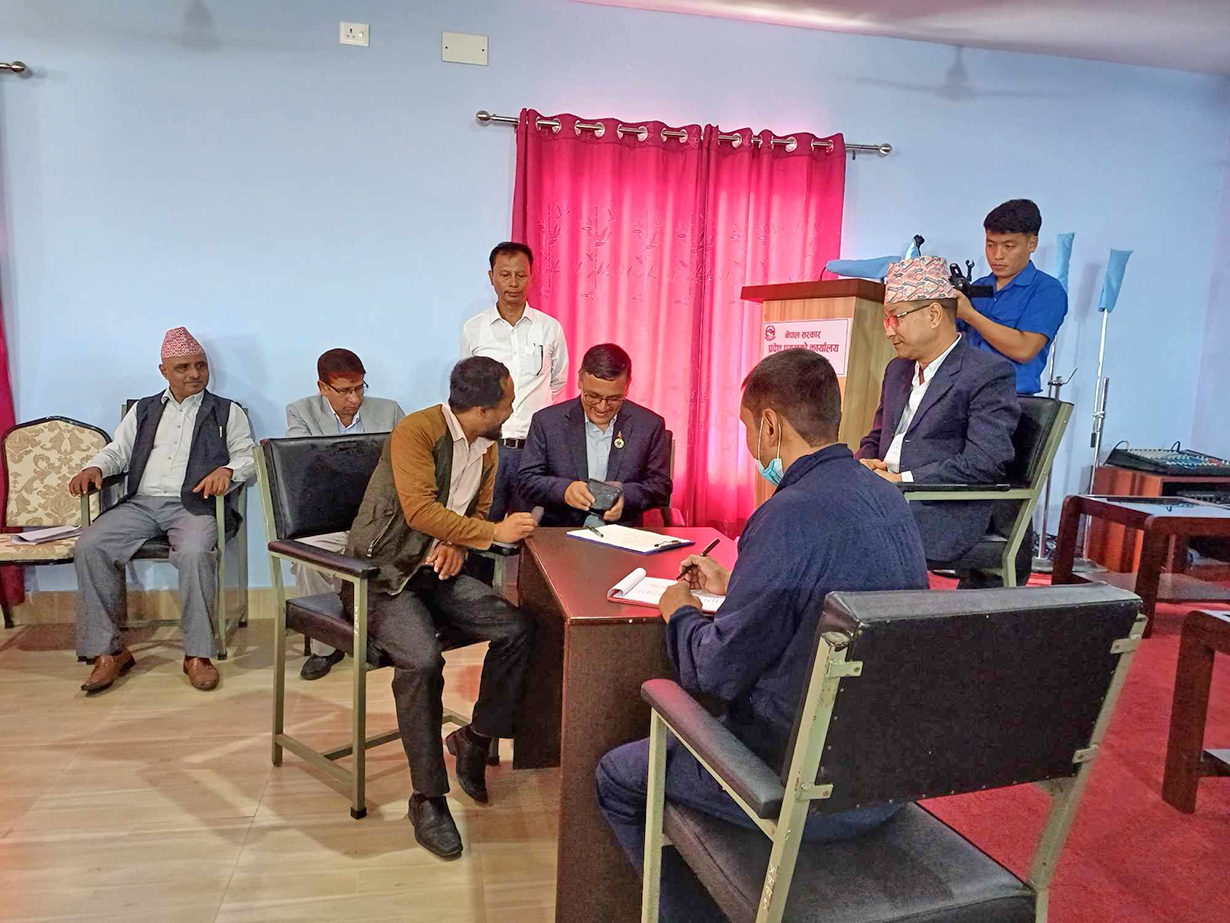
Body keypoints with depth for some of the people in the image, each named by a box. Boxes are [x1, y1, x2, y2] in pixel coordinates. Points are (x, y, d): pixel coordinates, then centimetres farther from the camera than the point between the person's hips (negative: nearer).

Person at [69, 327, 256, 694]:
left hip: (193, 505, -3)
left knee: (194, 552, -36)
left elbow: (249, 457, 7)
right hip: (140, 504, 4)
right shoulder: (143, 411, 25)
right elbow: (117, 451, 22)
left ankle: (197, 654, -25)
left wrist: (227, 470, -16)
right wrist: (95, 468, -1)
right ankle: (108, 651, -16)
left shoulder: (227, 413, 15)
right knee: (89, 547, -23)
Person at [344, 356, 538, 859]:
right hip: (382, 573, -7)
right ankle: (428, 799, -14)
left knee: (517, 628, -14)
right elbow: (419, 510, -27)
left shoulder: (486, 448, 9)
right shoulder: (416, 431, -17)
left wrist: (457, 545, -2)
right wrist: (494, 532, -26)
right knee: (422, 659, -31)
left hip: (436, 571, 7)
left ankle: (475, 741, 6)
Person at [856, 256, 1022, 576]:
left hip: (944, 514, -7)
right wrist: (864, 465, 2)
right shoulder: (897, 370, 21)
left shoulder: (990, 373, -4)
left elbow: (986, 461, -15)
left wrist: (902, 480, -17)